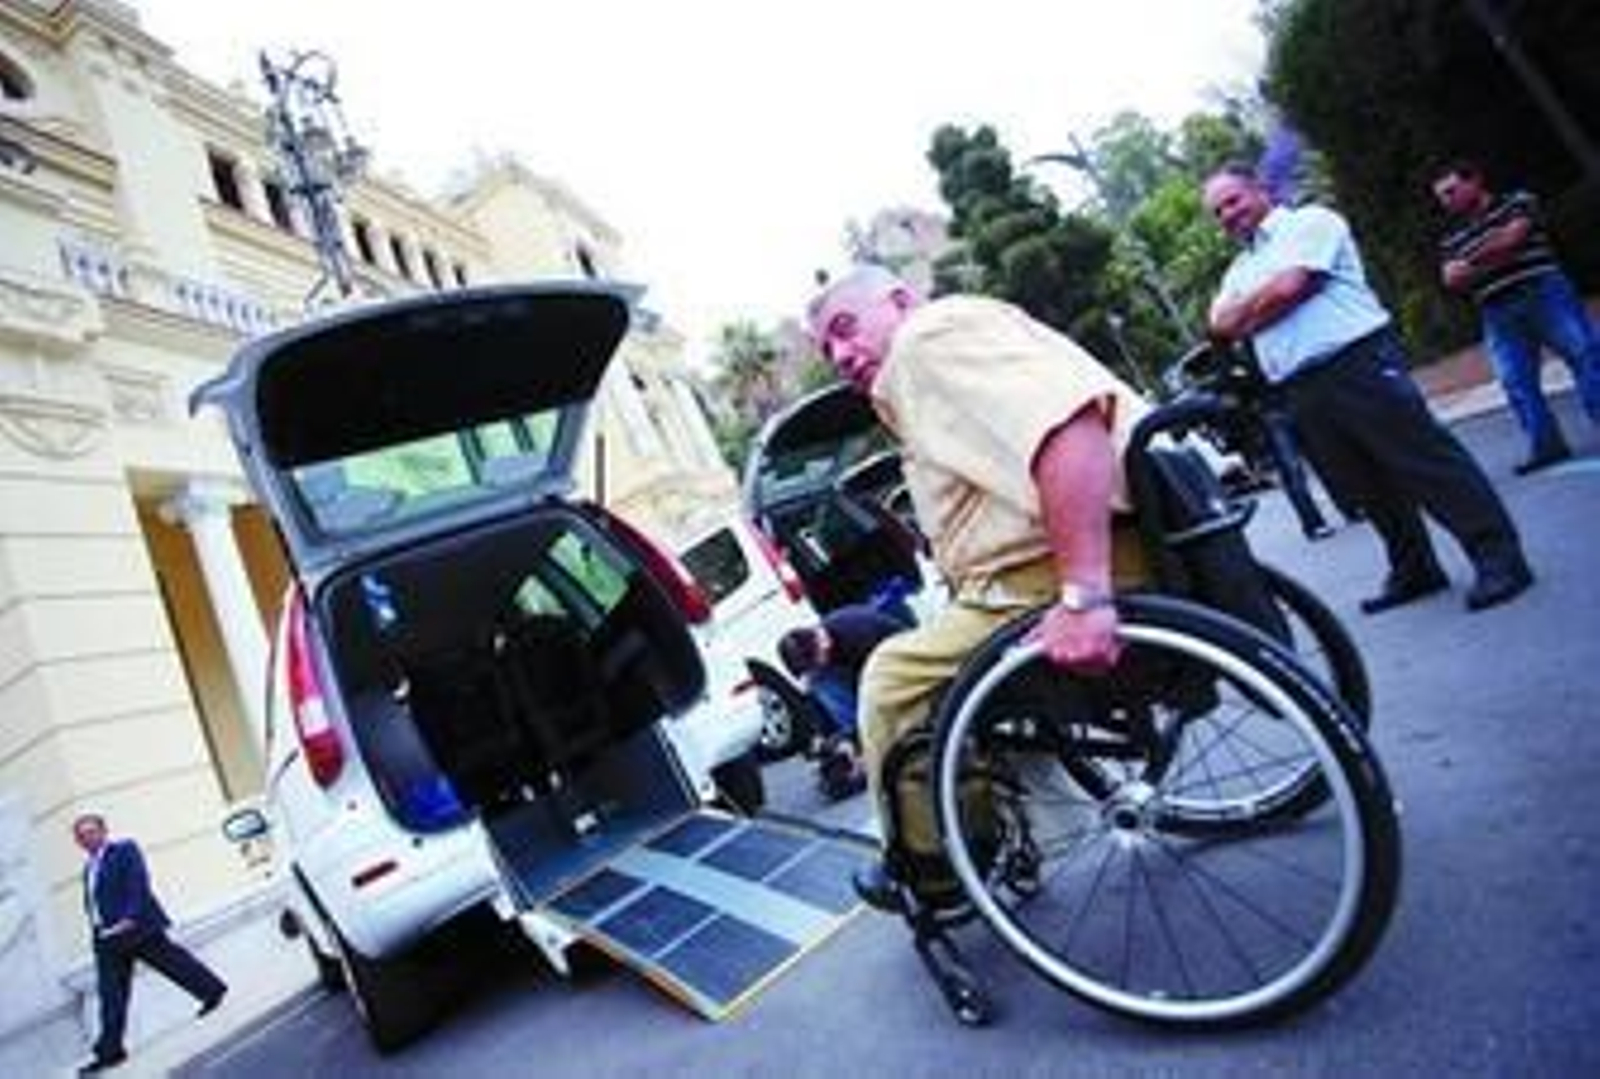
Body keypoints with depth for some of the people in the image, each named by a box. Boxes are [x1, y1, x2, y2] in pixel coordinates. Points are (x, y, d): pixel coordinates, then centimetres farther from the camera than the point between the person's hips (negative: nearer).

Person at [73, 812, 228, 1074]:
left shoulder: (123, 849, -2)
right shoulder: (89, 866, 19)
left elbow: (138, 883, -13)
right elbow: (90, 902, 19)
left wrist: (130, 917, -21)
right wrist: (96, 928, 6)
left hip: (135, 926, -7)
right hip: (107, 939, 7)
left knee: (170, 960, 1)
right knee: (111, 995, 4)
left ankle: (212, 989, 16)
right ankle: (109, 1050, 8)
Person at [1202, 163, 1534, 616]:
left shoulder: (1309, 221, 3)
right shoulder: (1238, 270, 23)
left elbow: (1287, 287, -12)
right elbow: (1220, 324, 9)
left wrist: (1245, 312, 4)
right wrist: (1262, 307, -6)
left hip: (1360, 363, -7)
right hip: (1301, 392, 7)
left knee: (1427, 461, -6)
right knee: (1366, 489, 12)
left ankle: (1500, 557, 2)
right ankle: (1413, 569, 24)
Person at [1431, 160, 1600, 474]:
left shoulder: (1518, 202, 8)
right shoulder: (1451, 240, 19)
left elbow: (1512, 238, -8)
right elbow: (1452, 280, 6)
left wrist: (1472, 263, 1)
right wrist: (1492, 261, -8)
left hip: (1544, 292, -4)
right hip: (1498, 314, 4)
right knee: (1517, 382, -4)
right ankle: (1546, 445, -1)